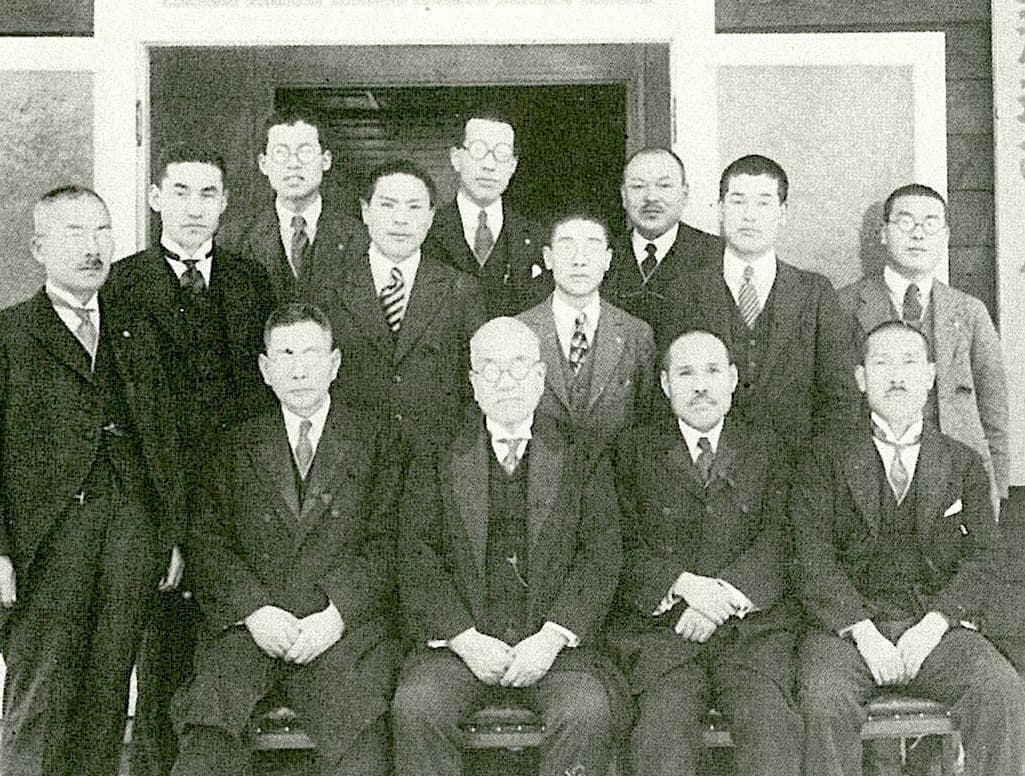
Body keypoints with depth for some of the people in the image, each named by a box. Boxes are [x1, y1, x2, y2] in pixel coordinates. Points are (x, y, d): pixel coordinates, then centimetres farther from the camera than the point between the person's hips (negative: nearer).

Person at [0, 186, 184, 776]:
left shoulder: (137, 336, 19)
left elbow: (165, 441, 17)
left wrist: (173, 535, 10)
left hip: (133, 526, 4)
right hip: (48, 531, -3)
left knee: (107, 698, 7)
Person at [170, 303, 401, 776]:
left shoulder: (371, 445, 14)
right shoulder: (240, 446, 19)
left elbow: (386, 546, 4)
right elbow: (211, 542, 9)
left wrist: (336, 615, -11)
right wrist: (254, 609, -9)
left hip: (343, 626, -1)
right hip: (250, 622, 2)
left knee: (355, 730, -28)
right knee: (207, 724, -25)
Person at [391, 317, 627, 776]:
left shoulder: (583, 459, 12)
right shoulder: (437, 461, 11)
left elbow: (601, 558, 3)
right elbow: (417, 560, 2)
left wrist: (551, 638, -11)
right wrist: (465, 639, -11)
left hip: (556, 642, 0)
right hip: (460, 639, 1)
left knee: (589, 714, -28)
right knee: (415, 708, -27)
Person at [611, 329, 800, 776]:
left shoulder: (765, 453, 18)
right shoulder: (633, 451, 14)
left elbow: (778, 545, 4)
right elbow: (623, 548, 3)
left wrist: (726, 594, -12)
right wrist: (683, 585, -13)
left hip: (753, 624, 1)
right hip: (658, 625, -1)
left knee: (770, 718, -26)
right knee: (665, 720, -27)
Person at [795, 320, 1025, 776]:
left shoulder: (963, 464, 18)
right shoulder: (826, 457, 11)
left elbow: (979, 560, 6)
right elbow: (814, 560, -1)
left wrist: (933, 625, -12)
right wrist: (862, 632, -15)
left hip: (938, 627, 2)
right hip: (848, 624, -1)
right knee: (825, 701, -31)